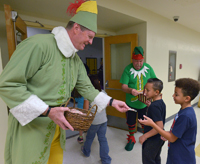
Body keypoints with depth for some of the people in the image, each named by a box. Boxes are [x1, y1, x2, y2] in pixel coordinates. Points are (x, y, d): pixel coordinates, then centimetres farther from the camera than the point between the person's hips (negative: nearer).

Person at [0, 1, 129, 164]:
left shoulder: (76, 59, 6)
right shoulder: (39, 44, -21)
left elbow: (86, 87, 11)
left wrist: (111, 101, 4)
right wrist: (48, 111, -25)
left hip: (56, 124, 8)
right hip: (30, 123, -7)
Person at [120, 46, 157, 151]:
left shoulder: (148, 68, -3)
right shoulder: (128, 69, -11)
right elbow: (124, 86, -14)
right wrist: (130, 90, -34)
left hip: (145, 102, 1)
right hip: (131, 103, -1)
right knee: (131, 123, 16)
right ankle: (131, 139, 42)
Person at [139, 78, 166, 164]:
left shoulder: (154, 106, -29)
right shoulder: (161, 102, -1)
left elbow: (160, 126, -31)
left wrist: (144, 136, -25)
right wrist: (149, 105, 6)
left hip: (152, 140, -9)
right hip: (159, 138, 9)